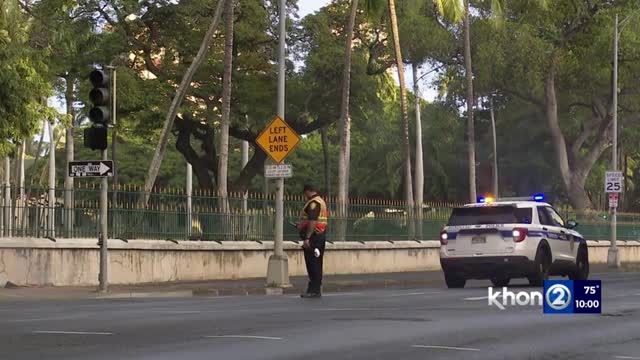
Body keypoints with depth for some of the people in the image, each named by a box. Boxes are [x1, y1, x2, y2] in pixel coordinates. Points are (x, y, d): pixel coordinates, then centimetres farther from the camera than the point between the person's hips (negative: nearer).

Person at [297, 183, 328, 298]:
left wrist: (307, 238, -25)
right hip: (321, 236, 10)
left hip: (313, 237, -10)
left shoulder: (313, 203, -14)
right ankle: (317, 289, 16)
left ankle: (314, 290, -9)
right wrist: (302, 225, 30)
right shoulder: (321, 201, 18)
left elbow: (312, 221, -23)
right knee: (317, 264, 12)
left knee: (312, 264, -8)